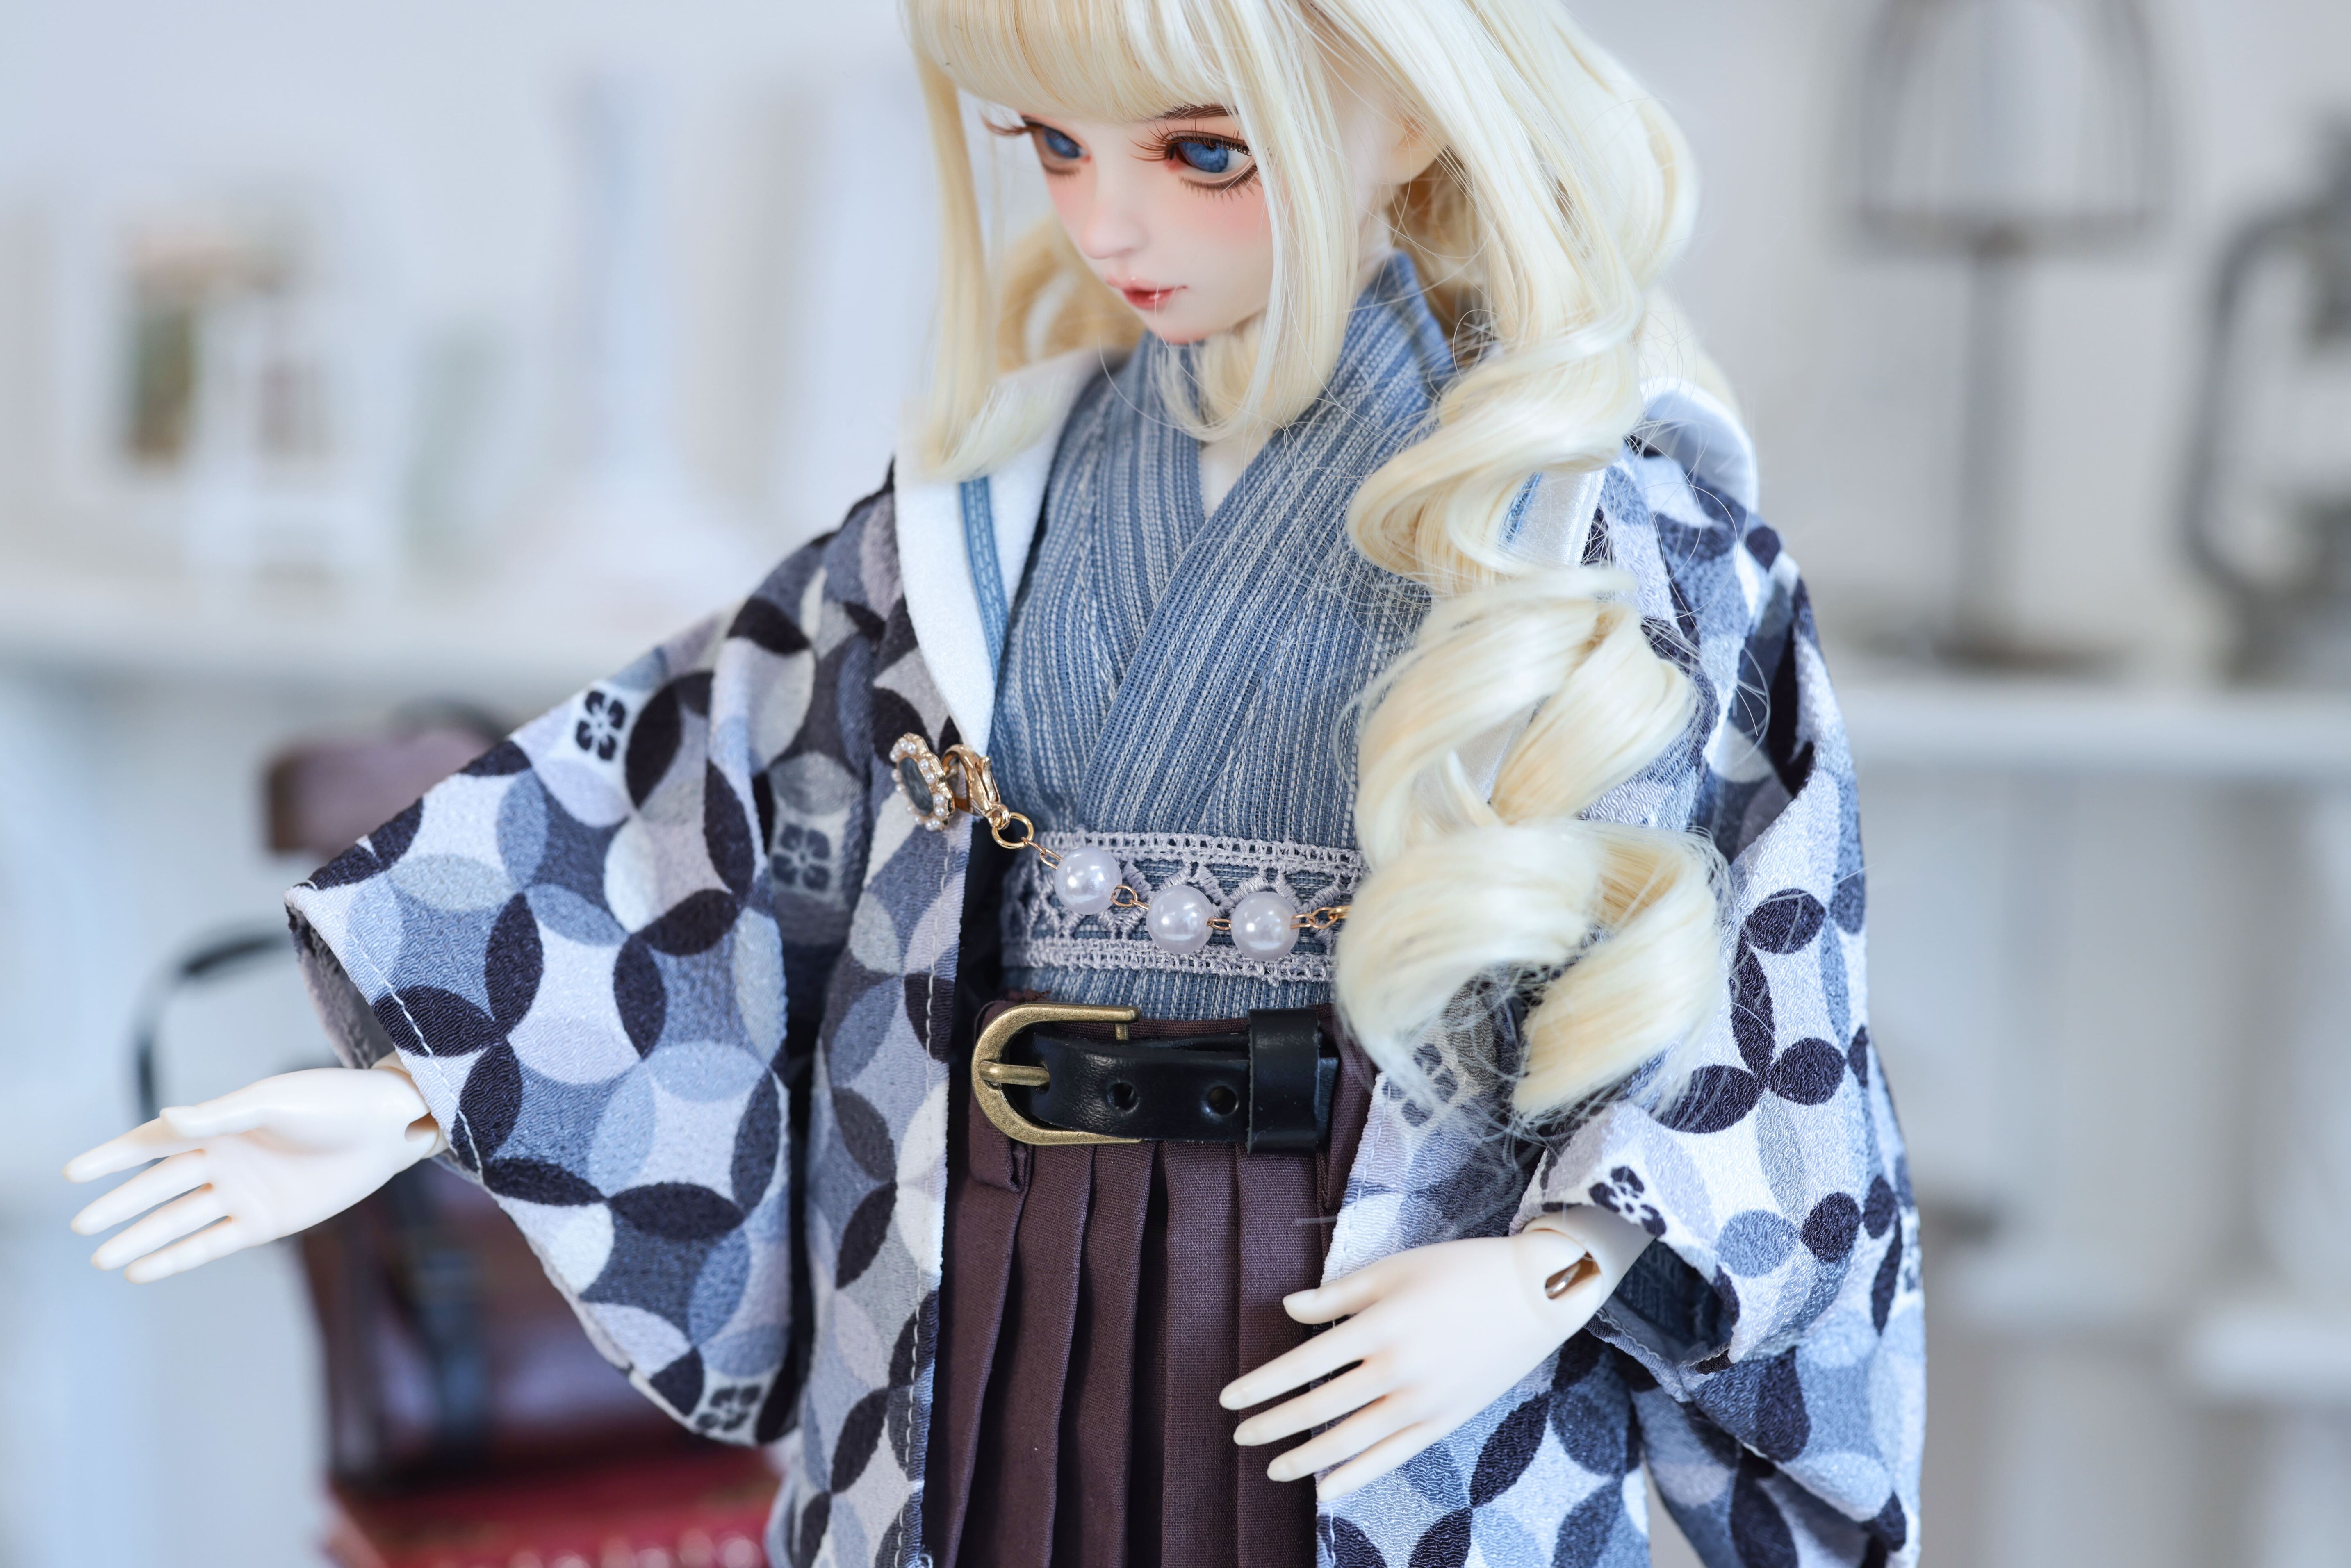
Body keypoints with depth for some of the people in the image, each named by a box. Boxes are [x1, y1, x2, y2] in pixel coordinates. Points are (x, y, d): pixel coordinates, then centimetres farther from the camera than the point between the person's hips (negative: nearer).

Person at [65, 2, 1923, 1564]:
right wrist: (410, 1091, -2)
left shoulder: (1616, 514, -7)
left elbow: (1750, 956, -8)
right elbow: (706, 825, 4)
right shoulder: (996, 494, 4)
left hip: (1393, 1342, -3)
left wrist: (1552, 1274, -19)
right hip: (983, 1353, 3)